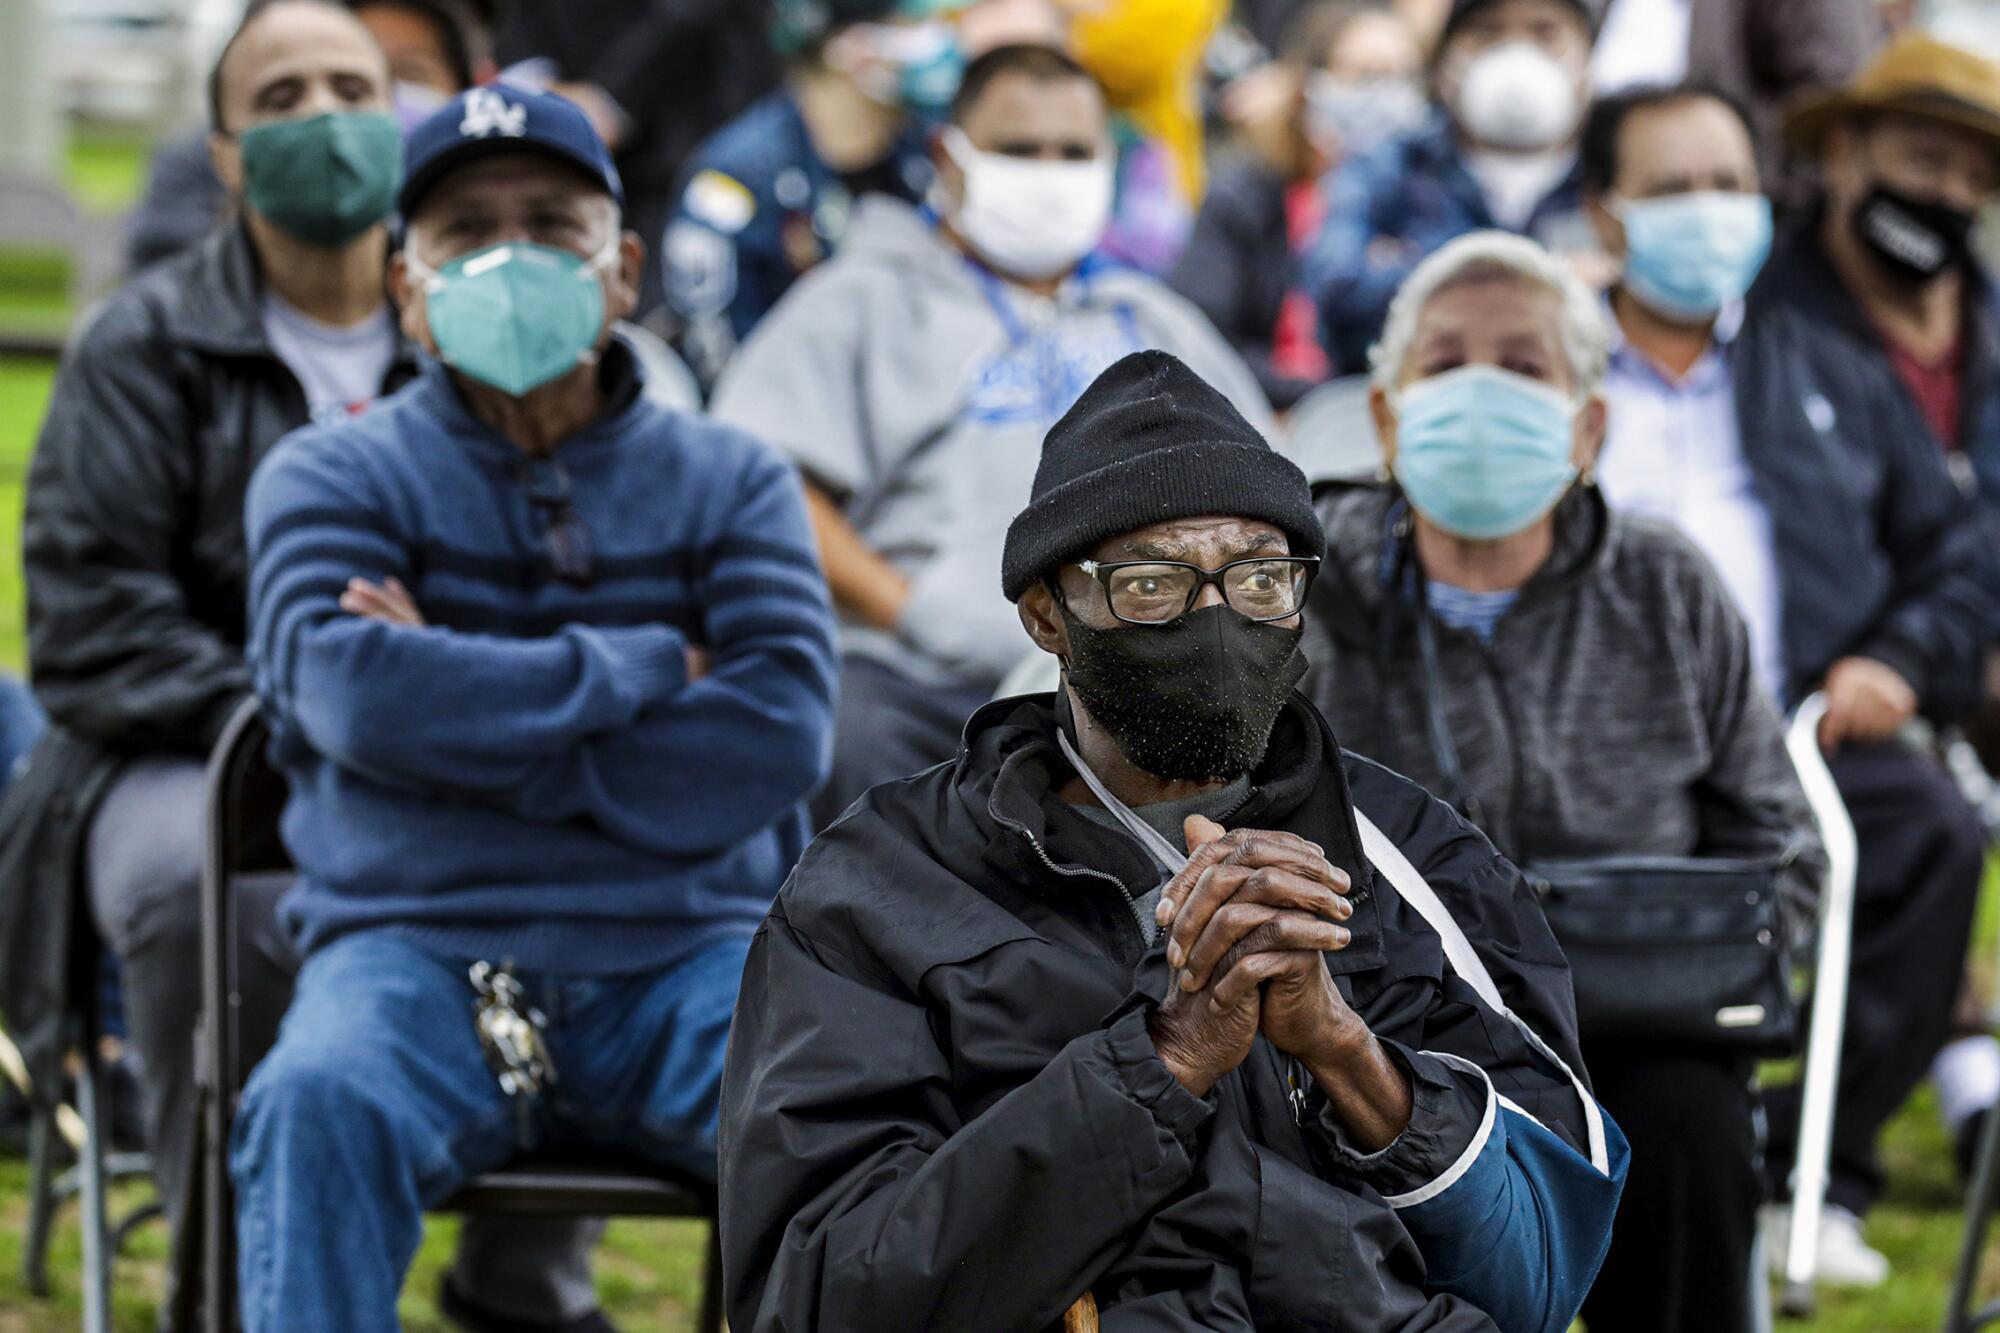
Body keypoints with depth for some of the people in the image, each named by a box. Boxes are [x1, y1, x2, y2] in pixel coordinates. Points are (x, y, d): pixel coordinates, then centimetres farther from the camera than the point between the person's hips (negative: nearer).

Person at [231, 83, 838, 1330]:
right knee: (319, 1100, -34)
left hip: (685, 949, 1)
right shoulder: (332, 478, 10)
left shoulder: (731, 481, 13)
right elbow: (355, 694, -11)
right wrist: (644, 667, -4)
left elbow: (775, 736, -4)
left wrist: (472, 720, -7)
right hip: (416, 946, -1)